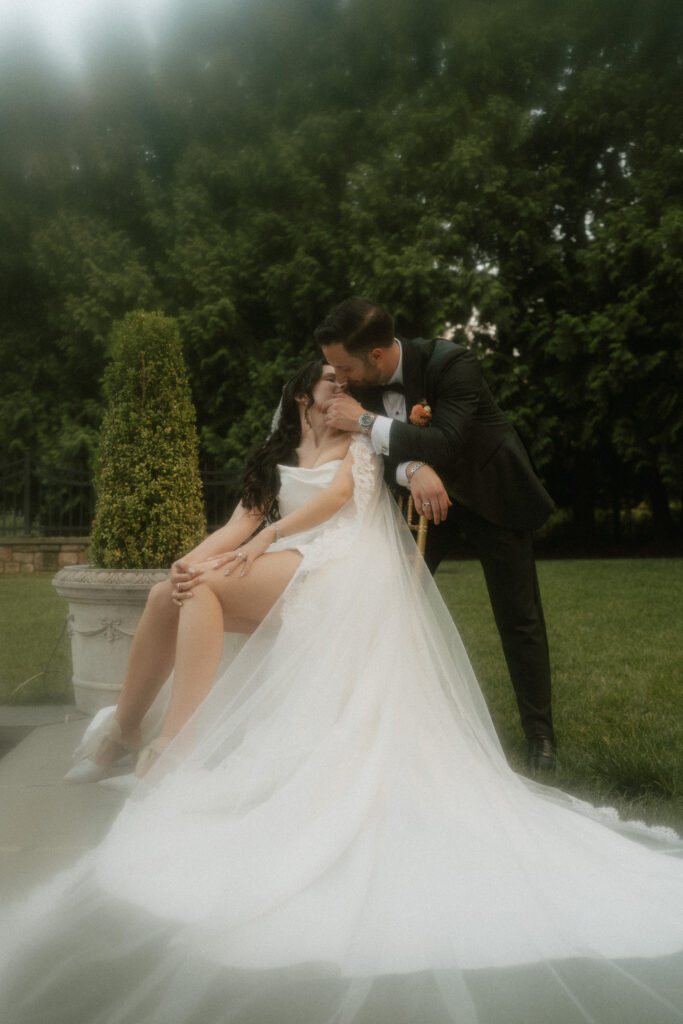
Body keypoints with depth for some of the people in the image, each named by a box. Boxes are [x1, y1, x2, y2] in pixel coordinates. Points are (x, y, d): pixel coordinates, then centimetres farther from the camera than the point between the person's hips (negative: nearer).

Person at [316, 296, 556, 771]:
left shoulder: (451, 362, -30)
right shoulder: (364, 378, -14)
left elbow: (444, 444, -39)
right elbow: (380, 451, -16)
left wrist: (365, 421, -38)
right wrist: (413, 471, -38)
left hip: (491, 490, -5)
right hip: (427, 495, 5)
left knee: (519, 617, -1)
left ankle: (540, 733, 15)